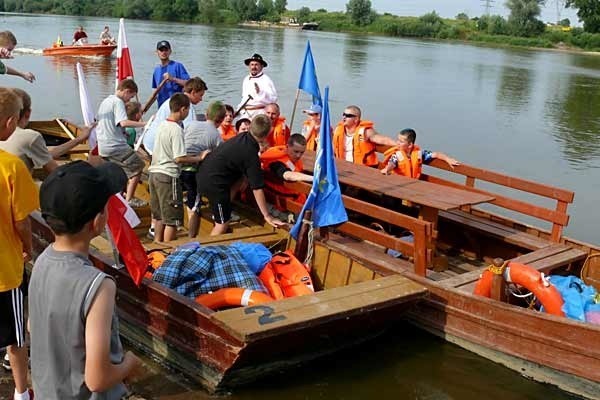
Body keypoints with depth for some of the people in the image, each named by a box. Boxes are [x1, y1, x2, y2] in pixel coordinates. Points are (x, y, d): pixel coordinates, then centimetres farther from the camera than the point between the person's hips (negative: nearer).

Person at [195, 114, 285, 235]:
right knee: (223, 223, 4)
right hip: (213, 182, -8)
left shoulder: (242, 137, 3)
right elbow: (257, 188, -15)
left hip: (204, 174, 8)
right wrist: (267, 216, -10)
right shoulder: (251, 155, -17)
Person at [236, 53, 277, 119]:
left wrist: (260, 92, -28)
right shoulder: (246, 79, 17)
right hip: (246, 113, 6)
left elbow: (273, 99, -16)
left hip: (260, 113, -6)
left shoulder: (266, 80, -5)